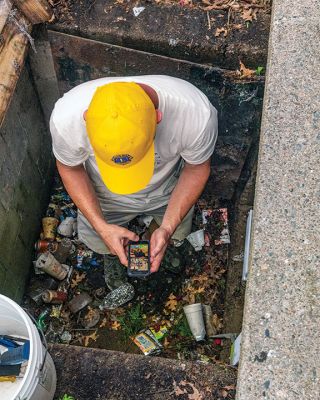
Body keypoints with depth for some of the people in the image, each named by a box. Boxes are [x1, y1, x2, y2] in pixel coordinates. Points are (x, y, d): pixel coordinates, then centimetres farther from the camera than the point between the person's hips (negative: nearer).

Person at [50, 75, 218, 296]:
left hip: (167, 188, 1)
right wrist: (102, 227, -26)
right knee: (97, 242, 24)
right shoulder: (67, 116, -41)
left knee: (179, 232, 27)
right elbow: (70, 168, -17)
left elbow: (197, 168, -19)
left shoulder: (197, 112, -42)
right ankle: (112, 254, 60)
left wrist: (168, 228, -28)